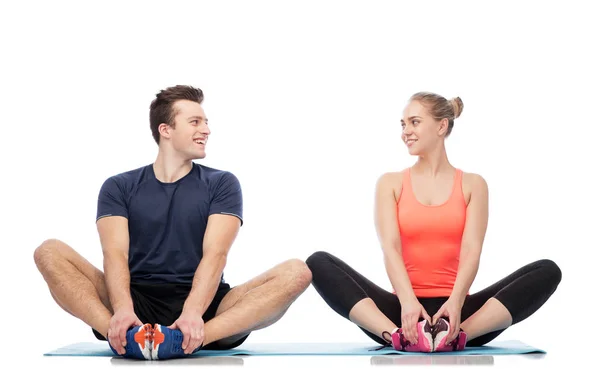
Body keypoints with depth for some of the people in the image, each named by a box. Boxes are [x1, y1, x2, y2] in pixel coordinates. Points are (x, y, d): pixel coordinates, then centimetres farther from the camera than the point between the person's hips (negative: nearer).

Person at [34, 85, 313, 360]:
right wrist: (123, 309, -29)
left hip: (204, 307, 0)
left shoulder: (222, 184, 9)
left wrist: (192, 312, -27)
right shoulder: (119, 187, 10)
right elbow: (116, 253, -7)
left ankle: (186, 338, -46)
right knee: (49, 253, -19)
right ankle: (125, 336, -43)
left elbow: (215, 254, -7)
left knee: (296, 272, -25)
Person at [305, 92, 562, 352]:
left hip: (453, 308, 0)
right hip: (405, 307, 0)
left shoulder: (473, 184, 9)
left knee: (547, 271, -22)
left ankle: (458, 334, -38)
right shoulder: (390, 183, 9)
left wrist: (455, 302, -26)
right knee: (319, 263, -22)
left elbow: (471, 250, -6)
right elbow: (390, 248, -6)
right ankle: (398, 334, -39)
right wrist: (408, 302, -26)